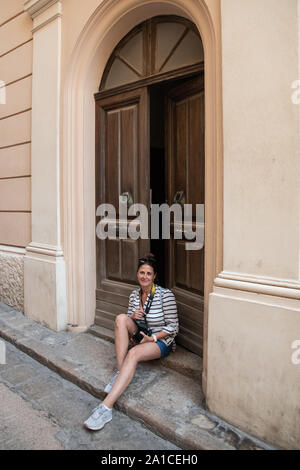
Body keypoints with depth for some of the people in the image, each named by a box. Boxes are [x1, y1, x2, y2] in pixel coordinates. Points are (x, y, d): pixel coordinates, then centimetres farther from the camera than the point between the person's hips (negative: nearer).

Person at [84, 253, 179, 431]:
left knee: (133, 353, -36)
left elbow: (173, 327, -11)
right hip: (140, 336, 6)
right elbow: (128, 322, 14)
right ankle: (120, 372, -22)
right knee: (121, 318, -22)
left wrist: (153, 338, -20)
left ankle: (107, 407, -36)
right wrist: (133, 316, -9)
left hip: (162, 341, -6)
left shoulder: (165, 295, -13)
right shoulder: (134, 295, 4)